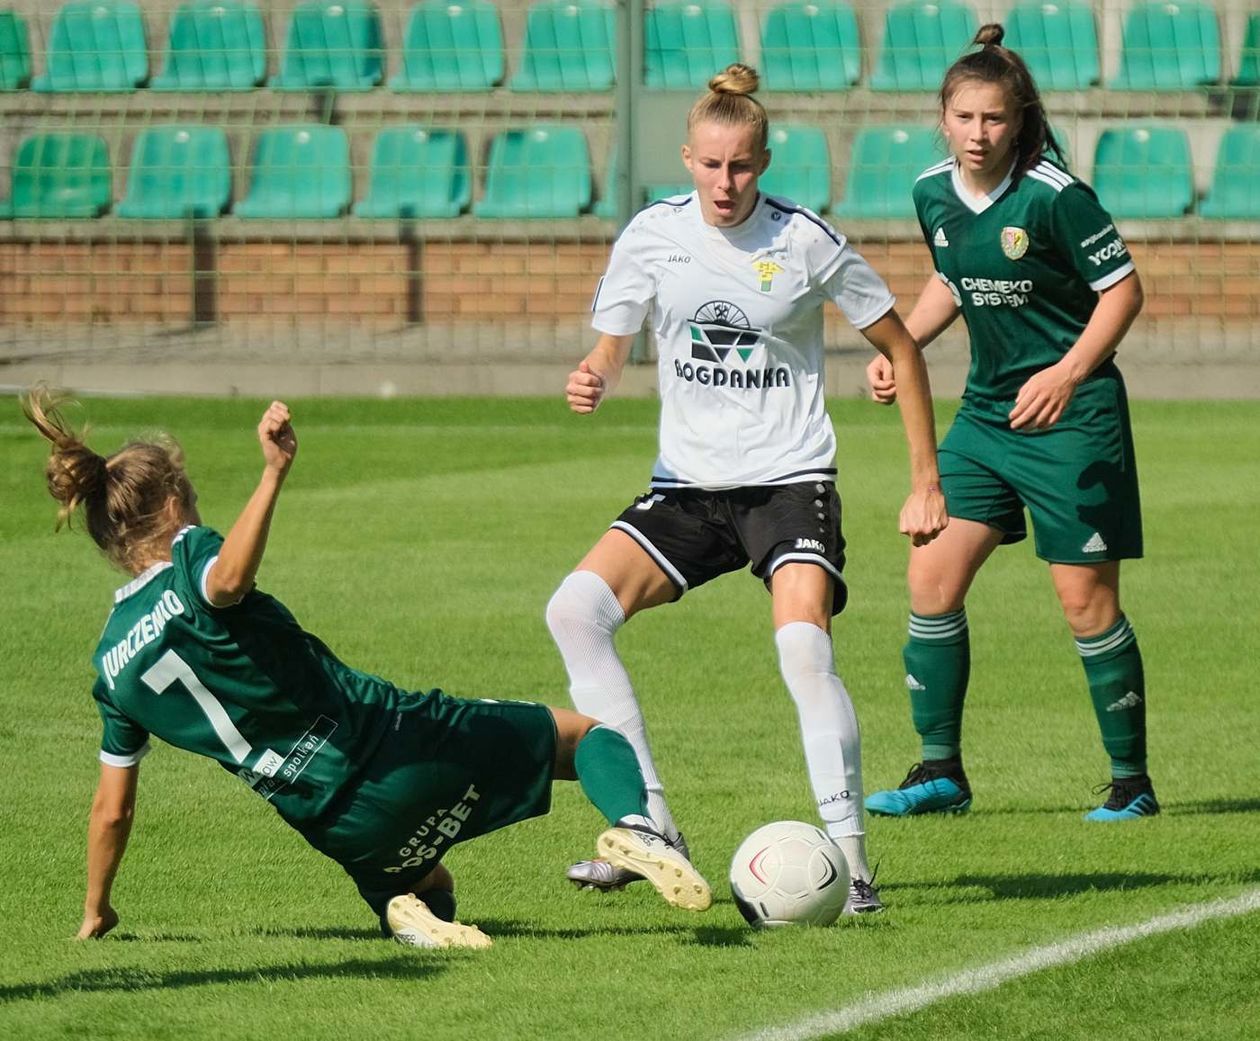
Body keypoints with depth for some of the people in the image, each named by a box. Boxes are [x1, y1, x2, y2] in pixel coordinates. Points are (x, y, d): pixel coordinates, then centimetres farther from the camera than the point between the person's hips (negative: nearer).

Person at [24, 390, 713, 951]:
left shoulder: (113, 666, 8)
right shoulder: (188, 560, -7)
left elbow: (112, 808, 14)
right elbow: (228, 579, -35)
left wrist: (95, 914, 27)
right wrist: (273, 475, -46)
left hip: (341, 827, 5)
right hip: (397, 745, -4)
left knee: (422, 887, 37)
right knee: (583, 733, 14)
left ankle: (408, 912, -2)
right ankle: (633, 824, -20)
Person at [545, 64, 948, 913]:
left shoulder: (805, 241, -7)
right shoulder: (654, 234, 0)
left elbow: (899, 345, 2)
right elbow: (612, 348, 2)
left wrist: (927, 483, 1)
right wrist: (592, 383, -24)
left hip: (789, 479, -4)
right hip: (689, 483, 4)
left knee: (804, 647, -26)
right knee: (575, 609, -16)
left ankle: (850, 858, -17)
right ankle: (651, 826, -11)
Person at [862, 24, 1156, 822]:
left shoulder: (1055, 196, -18)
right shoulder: (934, 194, 1)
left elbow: (1123, 289, -12)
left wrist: (1068, 373, -23)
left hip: (1071, 421, -6)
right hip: (987, 413, 6)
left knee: (1087, 599, -4)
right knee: (931, 577, -1)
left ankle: (1132, 781, 9)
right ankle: (941, 771, 9)